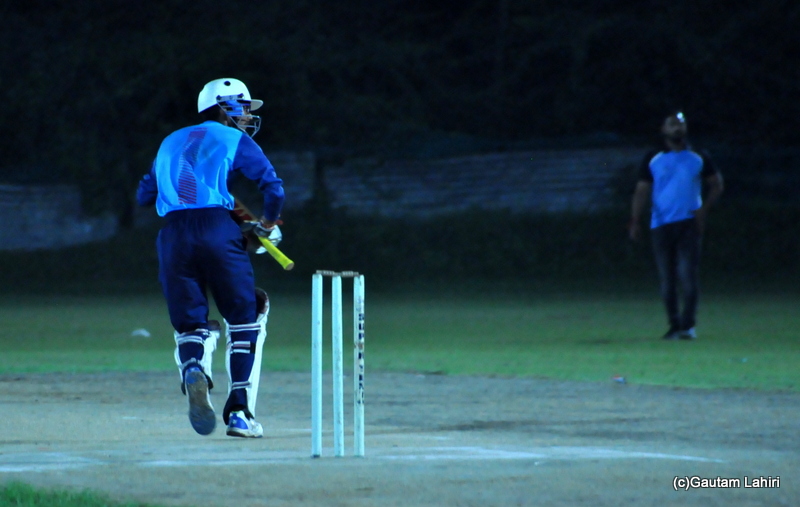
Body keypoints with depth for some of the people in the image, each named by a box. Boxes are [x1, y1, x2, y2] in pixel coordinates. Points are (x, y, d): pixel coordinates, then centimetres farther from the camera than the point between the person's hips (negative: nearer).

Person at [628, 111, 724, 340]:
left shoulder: (698, 158, 9)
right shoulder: (653, 159, 9)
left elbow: (717, 184, 14)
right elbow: (642, 191, 7)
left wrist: (704, 209, -2)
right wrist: (635, 222, -5)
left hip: (689, 224, -1)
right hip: (661, 225, 1)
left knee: (688, 275, -13)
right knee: (667, 279, 2)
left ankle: (688, 325, -12)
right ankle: (674, 325, 10)